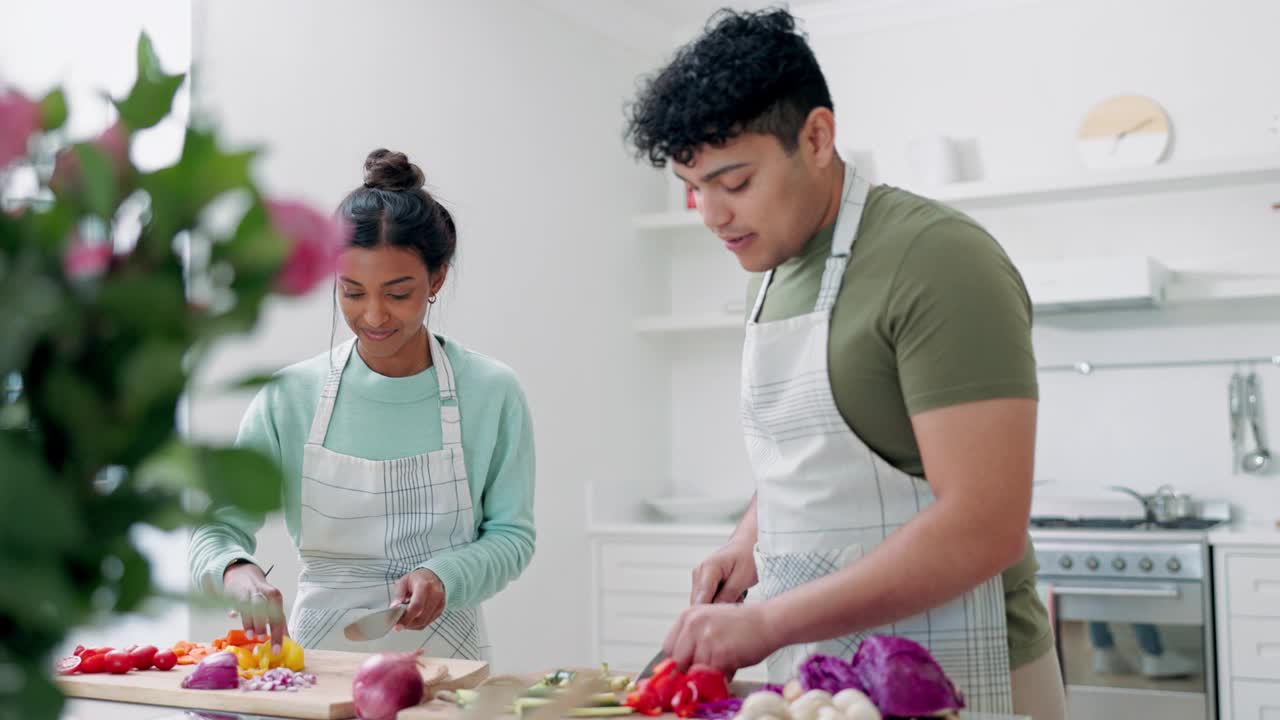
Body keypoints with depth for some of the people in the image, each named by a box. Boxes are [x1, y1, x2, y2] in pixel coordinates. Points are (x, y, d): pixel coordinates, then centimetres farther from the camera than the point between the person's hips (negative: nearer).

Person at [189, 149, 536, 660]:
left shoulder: (491, 393, -3)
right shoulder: (290, 395, -1)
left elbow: (511, 535, 3)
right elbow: (217, 528, 0)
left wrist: (443, 576, -16)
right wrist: (237, 573, -22)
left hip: (443, 656, 0)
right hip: (318, 651, 1)